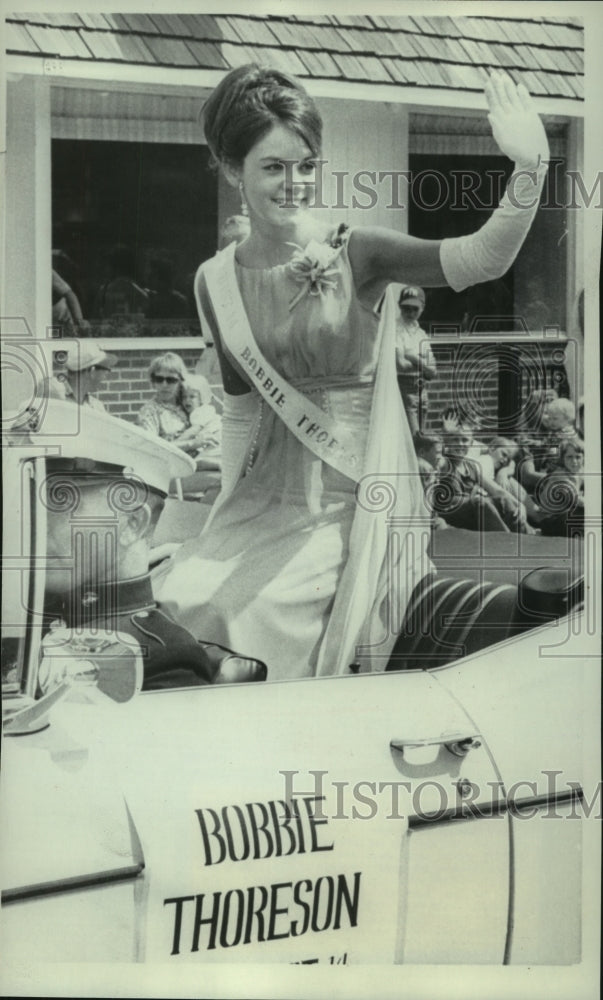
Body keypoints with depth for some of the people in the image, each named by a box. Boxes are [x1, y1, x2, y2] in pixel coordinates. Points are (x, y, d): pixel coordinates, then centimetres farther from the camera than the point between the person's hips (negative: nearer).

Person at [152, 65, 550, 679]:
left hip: (358, 497, -4)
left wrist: (530, 169, -40)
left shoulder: (356, 254, -11)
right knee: (180, 595, -12)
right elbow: (242, 399, 10)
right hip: (272, 500, 5)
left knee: (251, 608, -20)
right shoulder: (216, 282, 2)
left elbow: (482, 260, -27)